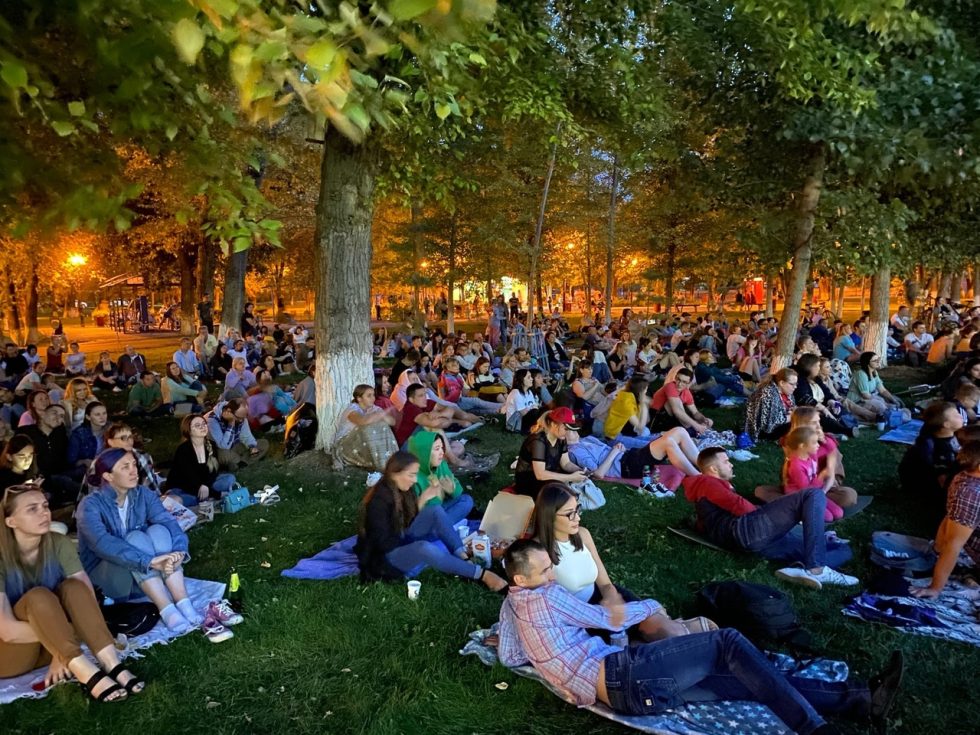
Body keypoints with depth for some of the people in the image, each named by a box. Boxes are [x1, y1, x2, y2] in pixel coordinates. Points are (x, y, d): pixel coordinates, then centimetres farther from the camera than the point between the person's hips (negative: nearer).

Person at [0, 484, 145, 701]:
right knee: (38, 596, -32)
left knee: (73, 587, -24)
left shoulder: (59, 544, -9)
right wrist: (76, 631, -28)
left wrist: (63, 651, -24)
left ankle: (112, 666, -37)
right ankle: (89, 675, -43)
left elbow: (88, 600, -13)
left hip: (49, 644, 4)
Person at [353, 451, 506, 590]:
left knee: (436, 511, -9)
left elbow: (408, 523, 7)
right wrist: (412, 543, -9)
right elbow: (384, 543, -24)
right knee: (424, 548, -38)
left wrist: (423, 499, -4)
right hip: (384, 556, -9)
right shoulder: (378, 501, -25)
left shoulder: (401, 490, 1)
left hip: (400, 541, 9)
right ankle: (481, 574, -31)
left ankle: (464, 560, -19)